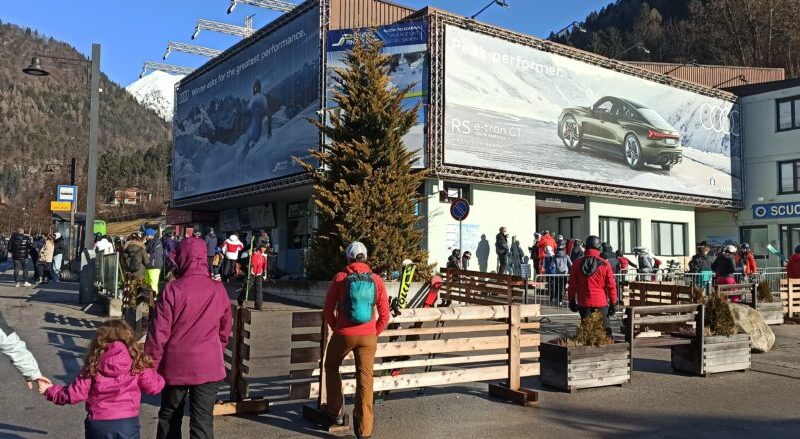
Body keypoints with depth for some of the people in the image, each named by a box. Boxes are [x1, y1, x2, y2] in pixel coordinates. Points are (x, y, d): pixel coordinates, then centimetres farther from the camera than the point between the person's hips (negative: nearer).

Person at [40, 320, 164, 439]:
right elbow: (153, 386, -4)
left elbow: (76, 393, 0)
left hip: (98, 424, 1)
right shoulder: (137, 361, -6)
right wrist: (159, 380, 19)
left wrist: (50, 390, 17)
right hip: (128, 423, -1)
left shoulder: (94, 363, -3)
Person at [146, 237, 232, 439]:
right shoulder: (219, 290, -3)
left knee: (169, 417, 18)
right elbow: (225, 330, 8)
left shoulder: (173, 290, -11)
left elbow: (159, 332, -9)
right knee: (203, 422, 3)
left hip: (175, 367, -1)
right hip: (209, 367, 1)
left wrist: (150, 365, 2)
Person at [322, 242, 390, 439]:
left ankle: (335, 413, 27)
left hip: (344, 334, -1)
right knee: (365, 378, 5)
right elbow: (384, 315, 2)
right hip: (368, 337, 1)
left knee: (331, 367, 24)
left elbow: (328, 310, 0)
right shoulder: (376, 280, 1)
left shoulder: (340, 278, -4)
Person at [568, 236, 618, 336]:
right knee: (605, 328, 6)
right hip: (601, 302, -2)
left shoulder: (577, 263, 0)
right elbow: (611, 285, -4)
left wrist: (572, 301, 12)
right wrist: (613, 303, 4)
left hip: (583, 302, 2)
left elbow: (572, 284, 3)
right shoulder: (604, 264, -6)